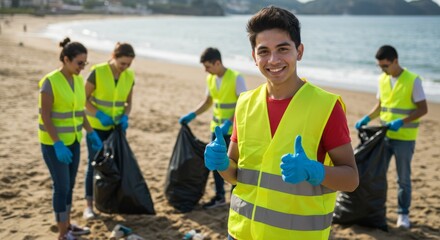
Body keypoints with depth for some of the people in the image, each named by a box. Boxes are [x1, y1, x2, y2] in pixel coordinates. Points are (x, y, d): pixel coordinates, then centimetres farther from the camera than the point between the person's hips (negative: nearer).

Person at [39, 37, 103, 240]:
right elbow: (45, 116, -19)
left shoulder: (78, 80, 4)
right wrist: (58, 144, -23)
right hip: (54, 143, -7)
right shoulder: (50, 82, -18)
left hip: (73, 140, 7)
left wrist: (91, 133, 9)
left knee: (69, 185, 15)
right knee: (62, 187, -2)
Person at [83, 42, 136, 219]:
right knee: (94, 163, 0)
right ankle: (89, 205, 8)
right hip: (97, 126, -4)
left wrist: (125, 117, -12)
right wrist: (99, 115, -22)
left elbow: (128, 102, 7)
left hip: (117, 127, 4)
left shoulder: (129, 77, -3)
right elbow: (84, 99, -11)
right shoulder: (98, 72, -16)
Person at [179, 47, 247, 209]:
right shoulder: (210, 79, 4)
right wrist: (192, 115, 5)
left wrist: (228, 123, -27)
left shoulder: (236, 78, -16)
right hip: (216, 128, 7)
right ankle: (219, 196, 23)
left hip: (234, 129, -6)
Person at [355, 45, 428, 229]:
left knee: (403, 178, 5)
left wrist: (401, 121, -22)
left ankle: (403, 214, 18)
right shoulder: (382, 79, 5)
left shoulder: (413, 80, -11)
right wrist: (367, 119, -2)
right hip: (384, 136, 5)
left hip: (404, 138, -5)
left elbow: (423, 109, -11)